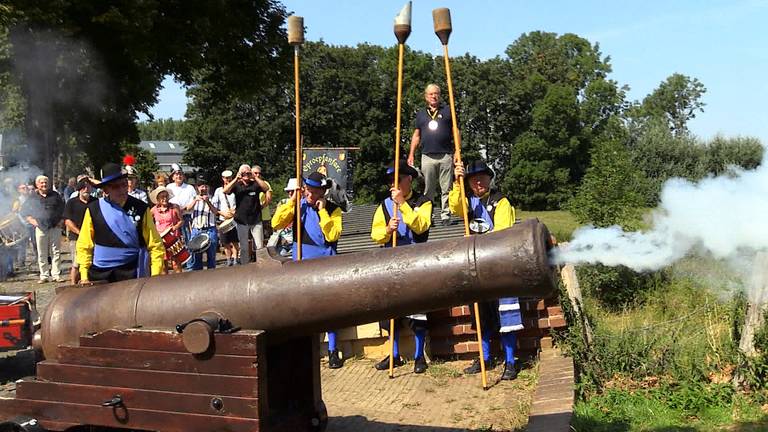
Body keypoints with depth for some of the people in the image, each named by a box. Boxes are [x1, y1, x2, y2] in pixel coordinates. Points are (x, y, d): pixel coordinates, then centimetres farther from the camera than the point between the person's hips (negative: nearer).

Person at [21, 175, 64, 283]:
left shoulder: (55, 195, 8)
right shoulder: (33, 197, 6)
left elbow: (63, 208, 16)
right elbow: (24, 210, 13)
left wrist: (61, 220, 5)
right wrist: (31, 220, 1)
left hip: (55, 227, 0)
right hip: (40, 228, 0)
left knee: (56, 252, 0)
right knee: (42, 254, 3)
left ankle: (56, 274, 6)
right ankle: (44, 275, 9)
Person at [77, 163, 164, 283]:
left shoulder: (140, 209, -2)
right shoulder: (94, 210, 2)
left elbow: (155, 246, -1)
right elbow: (84, 246, 8)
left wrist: (155, 278, -8)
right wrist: (84, 276, 0)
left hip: (130, 273, -2)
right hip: (99, 274, 2)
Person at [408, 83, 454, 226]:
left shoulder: (447, 111, 12)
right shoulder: (420, 114, 18)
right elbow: (416, 135, 20)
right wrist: (411, 154, 11)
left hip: (446, 155, -2)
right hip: (427, 156, 2)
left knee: (446, 189, -3)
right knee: (428, 190, 2)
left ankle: (445, 216, 2)